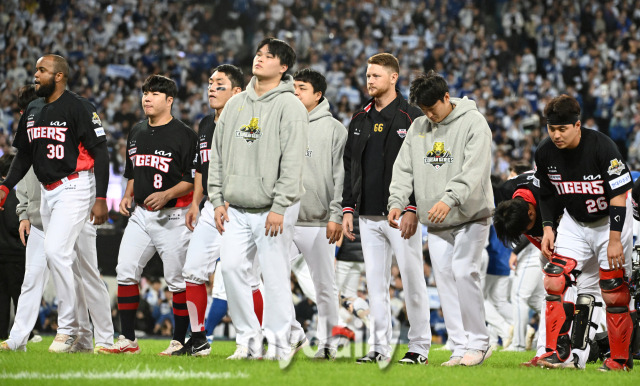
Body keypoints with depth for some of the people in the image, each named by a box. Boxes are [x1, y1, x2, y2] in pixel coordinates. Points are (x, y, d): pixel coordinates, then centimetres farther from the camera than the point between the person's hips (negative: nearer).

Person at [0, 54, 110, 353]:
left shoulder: (78, 108, -11)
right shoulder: (32, 111, 12)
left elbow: (100, 153, -12)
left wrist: (101, 199, -17)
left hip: (75, 187, -8)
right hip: (48, 192, 8)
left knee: (55, 250, -20)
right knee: (62, 259, 8)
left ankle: (67, 329, -11)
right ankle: (84, 335, 15)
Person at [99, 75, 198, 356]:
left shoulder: (184, 135, -7)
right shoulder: (137, 133, 14)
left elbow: (194, 179, -10)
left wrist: (166, 195, -22)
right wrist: (128, 196, 8)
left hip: (171, 217, -6)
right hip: (140, 214, 7)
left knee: (177, 280, -3)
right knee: (125, 272, -1)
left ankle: (179, 341, 6)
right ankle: (128, 340, 5)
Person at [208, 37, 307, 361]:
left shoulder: (290, 106, -4)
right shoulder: (235, 104, 16)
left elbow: (292, 161, -11)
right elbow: (217, 155, 17)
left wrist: (279, 207, -17)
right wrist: (217, 200, 8)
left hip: (273, 209, -6)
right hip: (236, 209, 6)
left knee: (275, 274, -6)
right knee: (231, 267, -4)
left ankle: (277, 344, 0)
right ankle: (248, 339, 6)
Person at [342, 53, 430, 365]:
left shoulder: (411, 117, -3)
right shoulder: (360, 120, 15)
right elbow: (350, 166, 18)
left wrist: (412, 209, -15)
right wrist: (348, 209, 10)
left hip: (401, 214, -6)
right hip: (368, 216, 6)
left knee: (412, 280, -3)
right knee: (375, 283, 6)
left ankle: (419, 346, 3)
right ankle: (379, 347, 10)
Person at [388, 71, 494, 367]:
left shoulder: (473, 123, -9)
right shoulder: (418, 128, 10)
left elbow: (474, 170, -21)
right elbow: (404, 168, 10)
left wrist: (450, 199, -35)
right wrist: (397, 201, -9)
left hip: (471, 217, -6)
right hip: (436, 223, 6)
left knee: (464, 273, -16)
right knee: (445, 279, 2)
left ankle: (478, 342, -5)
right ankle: (460, 347, 5)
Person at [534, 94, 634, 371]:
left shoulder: (602, 147, -25)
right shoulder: (545, 153, -10)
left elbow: (619, 196, -21)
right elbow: (548, 194, 8)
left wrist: (615, 239, -22)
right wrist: (548, 228, -3)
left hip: (609, 221, -5)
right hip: (574, 222, 5)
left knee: (614, 294, -7)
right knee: (554, 281, -9)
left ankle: (620, 359, 4)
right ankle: (556, 351, -2)